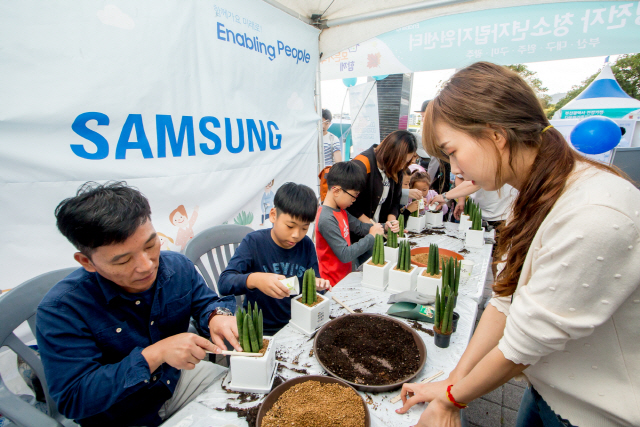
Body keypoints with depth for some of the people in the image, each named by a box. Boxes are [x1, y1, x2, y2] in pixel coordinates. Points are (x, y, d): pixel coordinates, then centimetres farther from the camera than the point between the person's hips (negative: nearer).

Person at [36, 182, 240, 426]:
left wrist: (217, 316, -23)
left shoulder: (177, 266, -14)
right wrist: (155, 355, -35)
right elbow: (72, 400, -23)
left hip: (177, 379, 4)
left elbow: (205, 302, 1)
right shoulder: (59, 311, -24)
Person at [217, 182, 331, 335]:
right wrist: (253, 280, -37)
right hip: (260, 331, -4)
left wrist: (317, 284, -15)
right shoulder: (253, 242, -9)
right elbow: (224, 282, -17)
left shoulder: (306, 245, 1)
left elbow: (313, 280, 9)